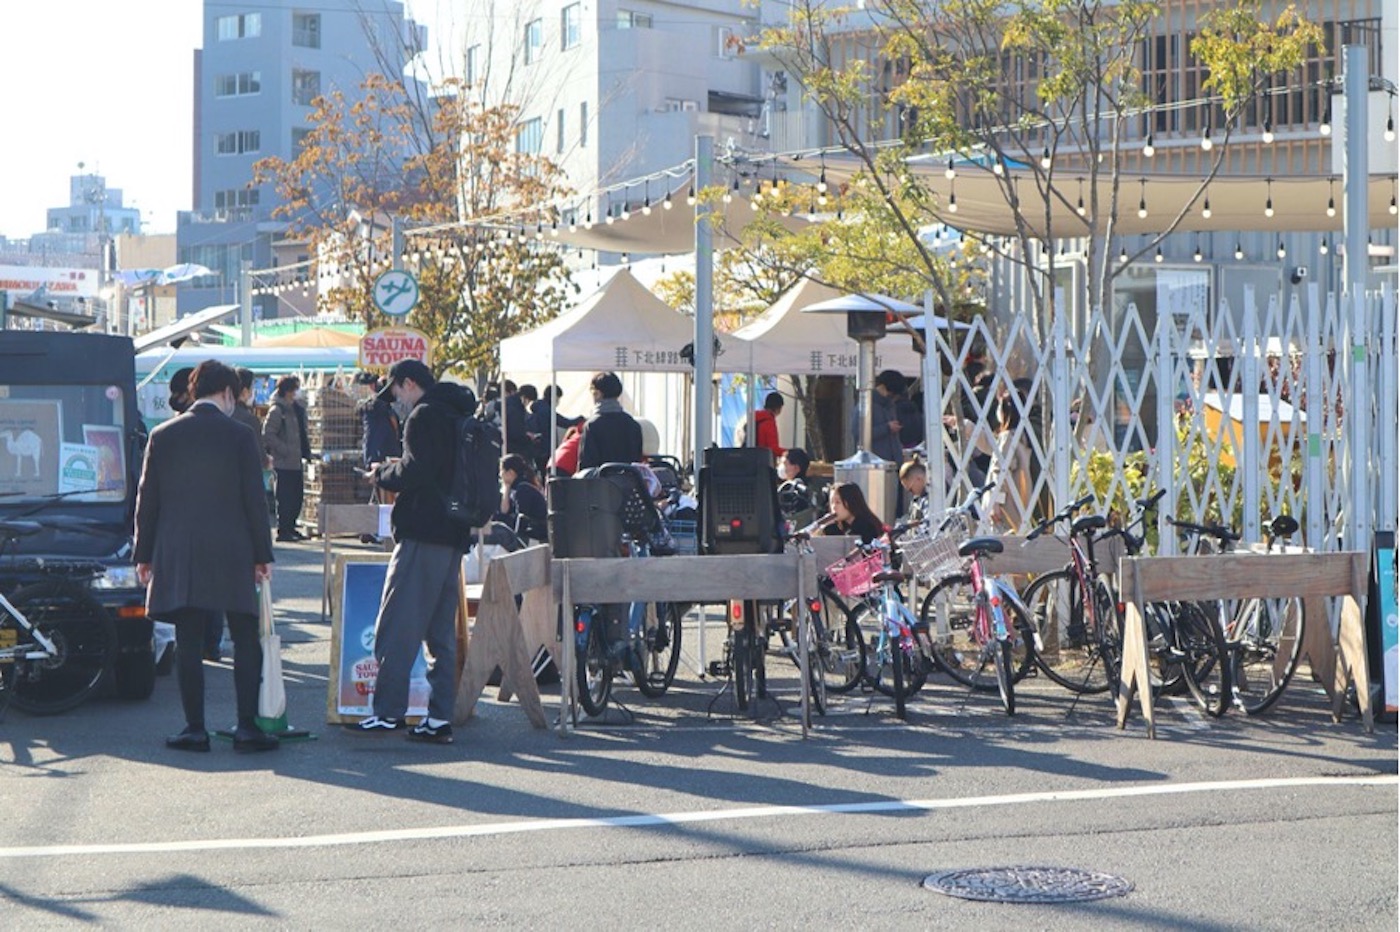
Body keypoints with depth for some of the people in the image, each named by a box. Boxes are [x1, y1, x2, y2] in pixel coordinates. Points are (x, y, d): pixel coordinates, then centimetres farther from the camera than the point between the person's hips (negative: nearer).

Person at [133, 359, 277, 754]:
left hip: (178, 558, 2)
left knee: (189, 644, 4)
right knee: (246, 641, 5)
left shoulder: (163, 436, 3)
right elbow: (254, 500, -3)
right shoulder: (239, 435, -4)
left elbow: (147, 500, 6)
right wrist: (262, 555, 4)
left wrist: (144, 555, 13)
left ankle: (195, 729, 5)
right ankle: (247, 727, 1)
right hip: (232, 556, -2)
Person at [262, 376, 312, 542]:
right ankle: (283, 530, 0)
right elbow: (268, 434, -16)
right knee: (285, 497, -5)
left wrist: (305, 449, 11)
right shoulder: (277, 410, -11)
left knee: (297, 496, 11)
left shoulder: (297, 408, 14)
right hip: (283, 463, -8)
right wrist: (285, 450, -18)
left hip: (296, 461, 8)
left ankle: (290, 527, 20)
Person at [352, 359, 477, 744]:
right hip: (453, 535, 9)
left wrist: (381, 474, -2)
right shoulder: (458, 414, 19)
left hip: (422, 535, -9)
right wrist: (393, 470, 16)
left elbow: (414, 473, -19)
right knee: (441, 629, 10)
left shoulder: (424, 416, -10)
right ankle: (439, 718, 9)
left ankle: (388, 712, -8)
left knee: (396, 628, -6)